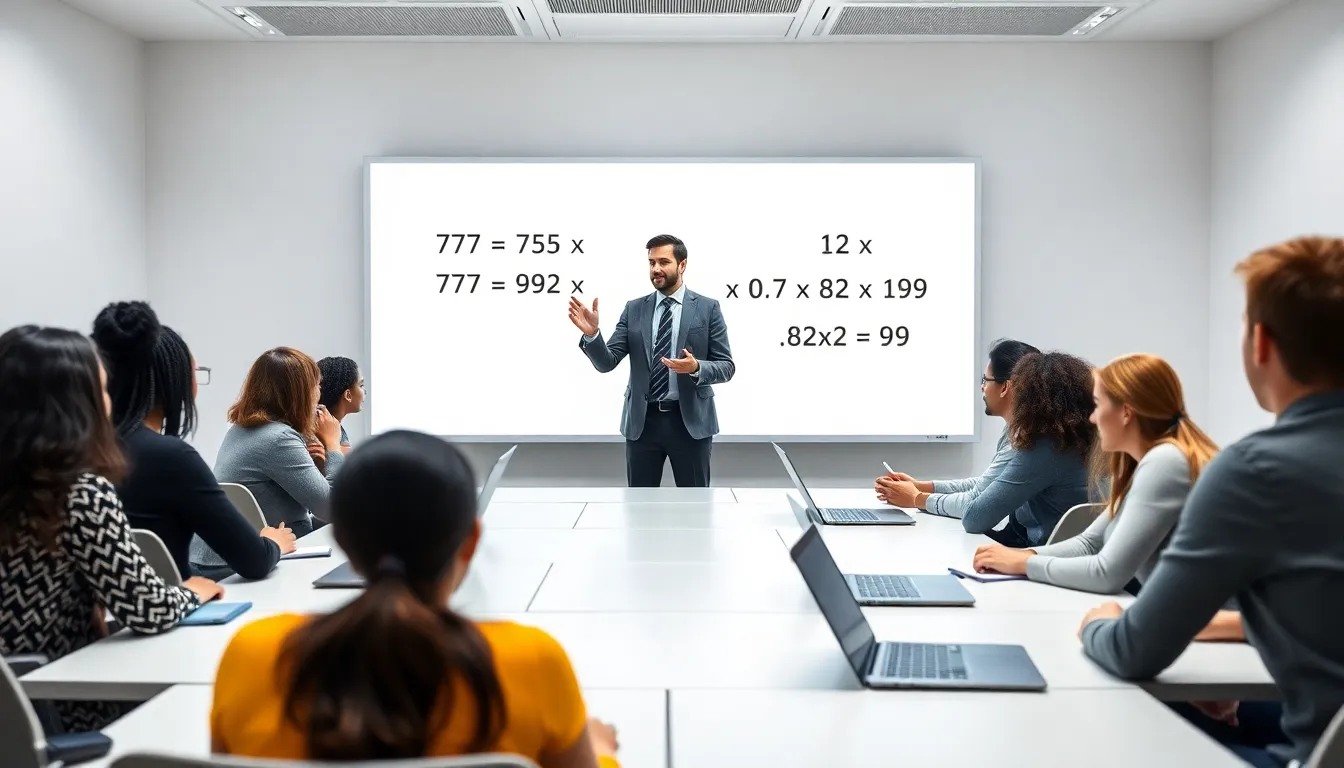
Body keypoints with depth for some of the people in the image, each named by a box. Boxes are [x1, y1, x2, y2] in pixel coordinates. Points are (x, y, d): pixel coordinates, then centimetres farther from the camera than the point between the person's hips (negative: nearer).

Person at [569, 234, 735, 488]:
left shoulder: (708, 308, -1)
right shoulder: (634, 309, 5)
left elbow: (726, 367, -2)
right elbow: (606, 362, -1)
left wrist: (696, 367, -23)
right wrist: (592, 333, -21)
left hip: (690, 421, -2)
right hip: (642, 421, 2)